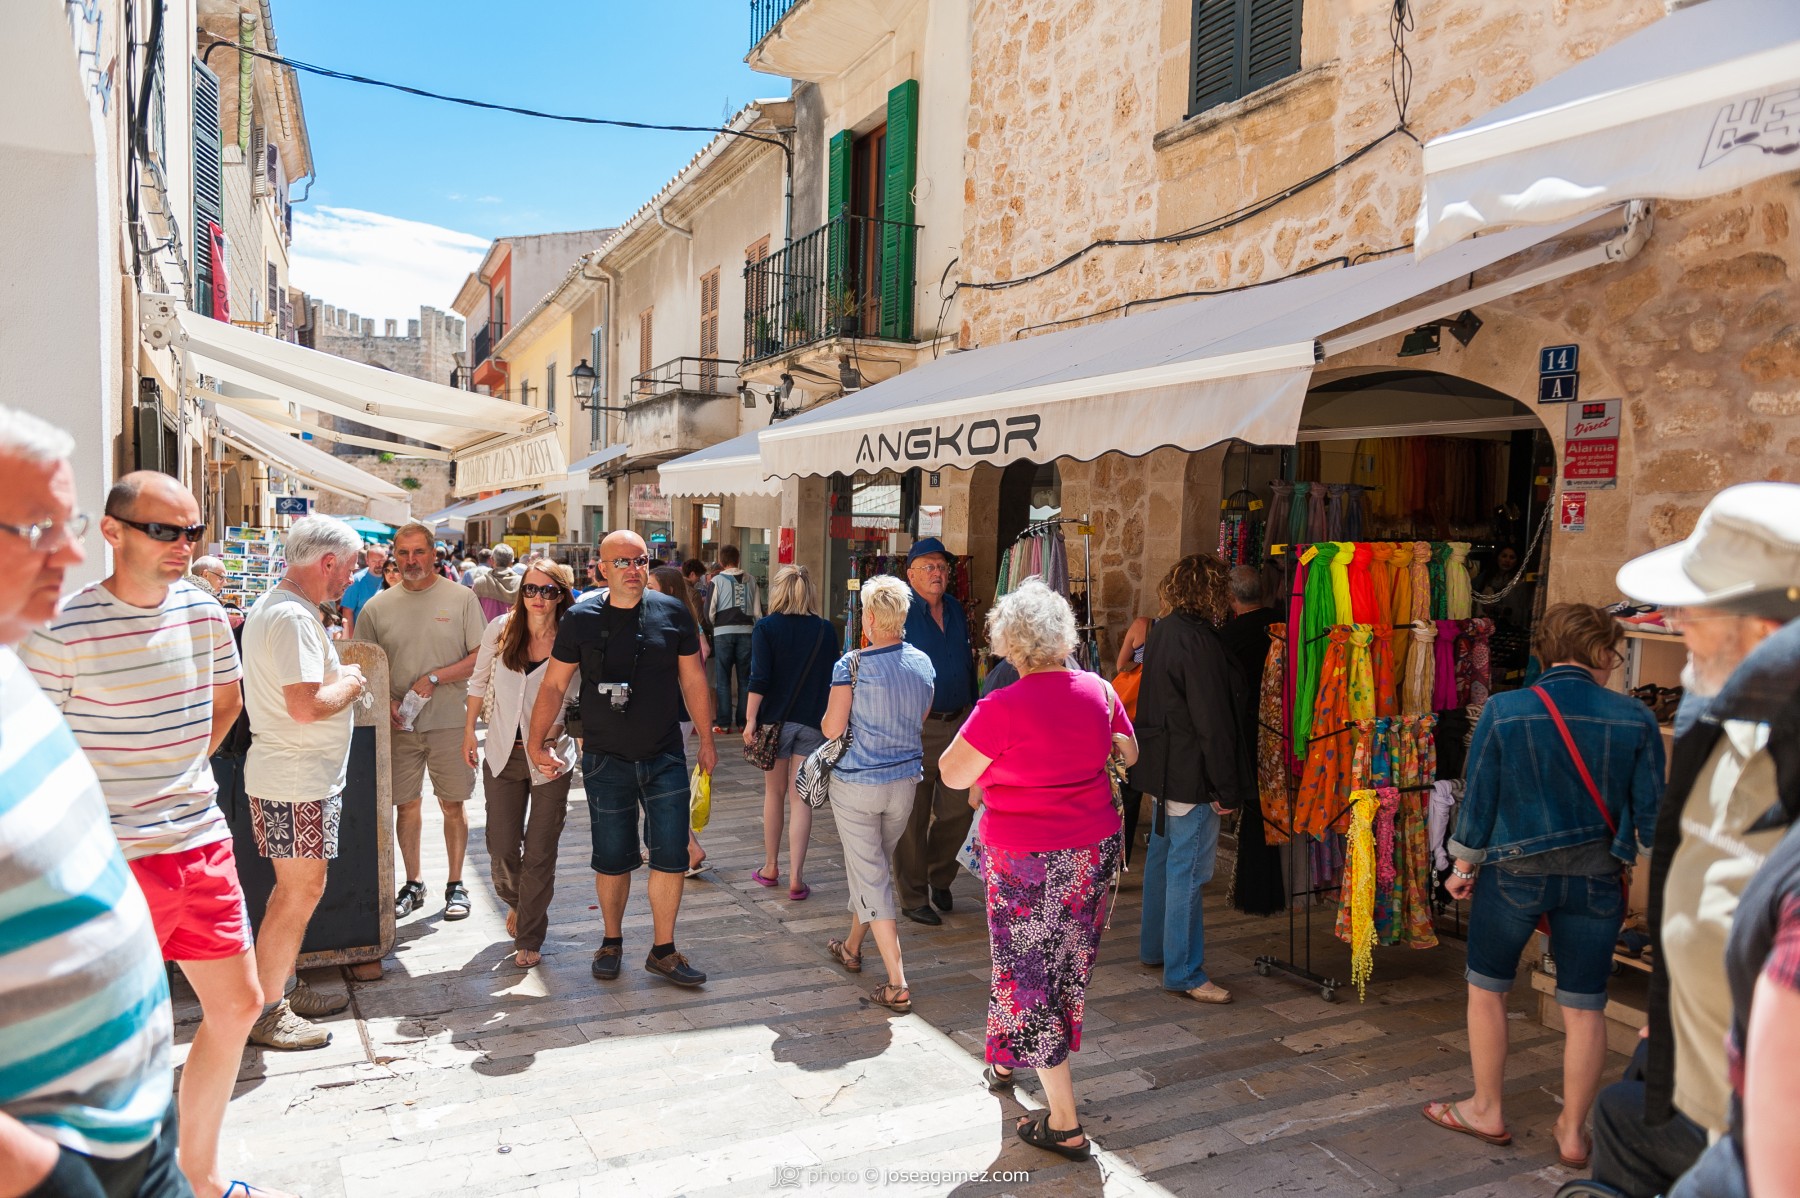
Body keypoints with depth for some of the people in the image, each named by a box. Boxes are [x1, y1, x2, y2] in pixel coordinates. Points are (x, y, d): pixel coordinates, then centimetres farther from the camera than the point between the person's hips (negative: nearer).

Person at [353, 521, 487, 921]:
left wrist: (436, 678, -15)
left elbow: (481, 657, -4)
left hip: (449, 720, -2)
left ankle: (455, 885, 17)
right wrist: (385, 700, -8)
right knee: (406, 804, 9)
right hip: (399, 723, 2)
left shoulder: (461, 597, -1)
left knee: (453, 805, 4)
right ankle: (413, 884, 24)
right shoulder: (377, 607, 6)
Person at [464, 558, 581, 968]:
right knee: (502, 848, 8)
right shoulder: (501, 629, -3)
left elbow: (572, 701, -3)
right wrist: (469, 730, 14)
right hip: (503, 753, 2)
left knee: (540, 854, 2)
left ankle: (529, 939, 20)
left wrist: (550, 736, -17)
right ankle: (516, 903, 41)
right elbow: (479, 680, 12)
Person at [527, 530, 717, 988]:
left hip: (666, 758, 1)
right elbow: (553, 684, 1)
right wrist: (537, 742, -5)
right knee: (612, 859, 9)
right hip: (606, 761, -1)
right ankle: (612, 941, 31)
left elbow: (693, 678, 7)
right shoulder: (581, 619, -4)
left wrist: (706, 738, 11)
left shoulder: (672, 613, -1)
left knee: (671, 855, 1)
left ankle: (663, 951, 16)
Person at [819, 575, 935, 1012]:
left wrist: (824, 718, 8)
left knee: (871, 878, 2)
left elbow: (831, 729, -14)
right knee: (877, 867, 23)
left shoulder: (851, 665, -17)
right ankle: (851, 948, 43)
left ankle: (897, 987, -1)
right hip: (905, 781, 5)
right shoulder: (923, 664, 0)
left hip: (857, 784, -5)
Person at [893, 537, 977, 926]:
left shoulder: (956, 609, 12)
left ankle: (939, 879, 33)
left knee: (960, 809, 11)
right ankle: (913, 898, 16)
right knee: (912, 817, 3)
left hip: (959, 723, 6)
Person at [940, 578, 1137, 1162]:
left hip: (1028, 861, -7)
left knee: (1027, 974, 6)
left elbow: (952, 774, -14)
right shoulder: (1098, 689, -4)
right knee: (1068, 965, 21)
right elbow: (1128, 754, 12)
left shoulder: (1002, 708, -23)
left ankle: (1064, 1125, 11)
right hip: (1096, 850, 7)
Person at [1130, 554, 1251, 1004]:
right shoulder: (1198, 641, -21)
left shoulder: (1162, 632, 8)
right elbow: (1213, 722, -21)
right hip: (1192, 773, -10)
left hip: (1163, 769, 10)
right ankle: (1184, 972, 6)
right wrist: (1227, 789, -16)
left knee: (1162, 857, 20)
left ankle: (1154, 947, 34)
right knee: (1188, 870, -2)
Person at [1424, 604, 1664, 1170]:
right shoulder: (1635, 719, -7)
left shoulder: (1503, 712, -10)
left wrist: (1465, 866, 9)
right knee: (1584, 1006, 14)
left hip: (1514, 870, -1)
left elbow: (1478, 797, -5)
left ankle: (1487, 1112, 28)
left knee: (1487, 990, 16)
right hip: (1595, 878, 2)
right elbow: (1650, 809, -2)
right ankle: (1573, 1132, 26)